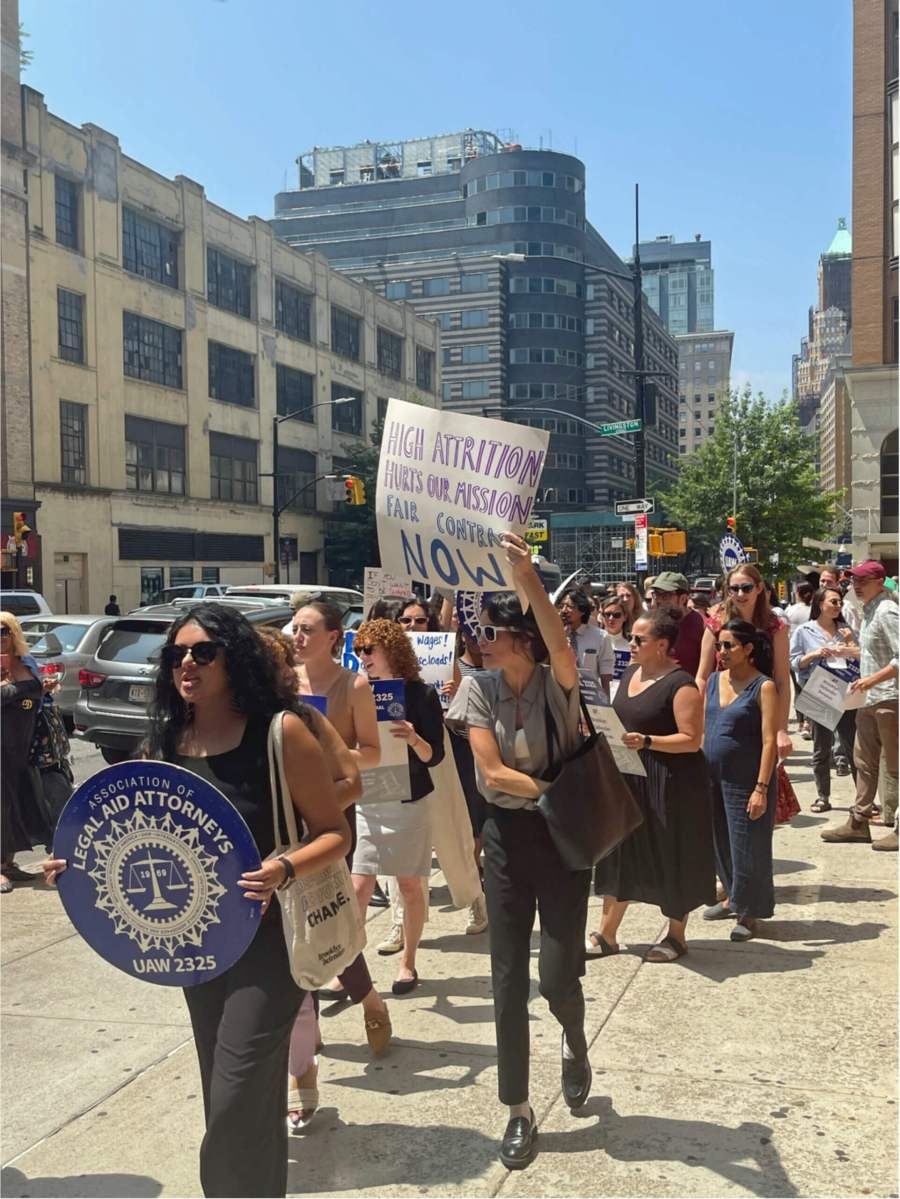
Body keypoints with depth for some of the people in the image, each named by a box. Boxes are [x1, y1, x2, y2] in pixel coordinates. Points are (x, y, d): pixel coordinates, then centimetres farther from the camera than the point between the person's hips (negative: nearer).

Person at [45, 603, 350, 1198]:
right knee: (230, 1097, 19)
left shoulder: (280, 731, -16)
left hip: (268, 934, -6)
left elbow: (336, 833, -12)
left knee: (238, 1102, -6)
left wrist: (285, 869, -30)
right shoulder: (166, 740, 1)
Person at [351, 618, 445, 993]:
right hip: (366, 803, 3)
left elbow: (435, 755, -9)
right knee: (359, 887, -3)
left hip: (409, 803, -3)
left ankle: (407, 962, 22)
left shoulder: (421, 695, -7)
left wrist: (413, 739, -28)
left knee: (409, 885, 7)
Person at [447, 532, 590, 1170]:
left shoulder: (557, 682, -13)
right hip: (508, 837, 3)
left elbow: (561, 645, -38)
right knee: (508, 982, 4)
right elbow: (491, 772, -11)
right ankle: (520, 1113, 21)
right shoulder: (479, 688, -5)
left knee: (557, 977, -2)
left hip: (563, 836, -2)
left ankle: (576, 1043, 36)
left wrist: (529, 579, -52)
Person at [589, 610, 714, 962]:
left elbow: (692, 739, -20)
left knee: (672, 858, 6)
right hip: (627, 777, 8)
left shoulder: (680, 684, -15)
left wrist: (646, 741, -29)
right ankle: (607, 934, 22)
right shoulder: (630, 673, 9)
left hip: (669, 784, -8)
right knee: (620, 851, 12)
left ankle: (676, 935, 24)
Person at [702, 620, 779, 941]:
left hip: (745, 781, -6)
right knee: (720, 842, 16)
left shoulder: (763, 687, -10)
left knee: (747, 846, 2)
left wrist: (761, 788, -18)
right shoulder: (713, 681, 8)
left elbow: (770, 741, -13)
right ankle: (734, 897, 35)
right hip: (712, 778, 6)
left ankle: (749, 913, 16)